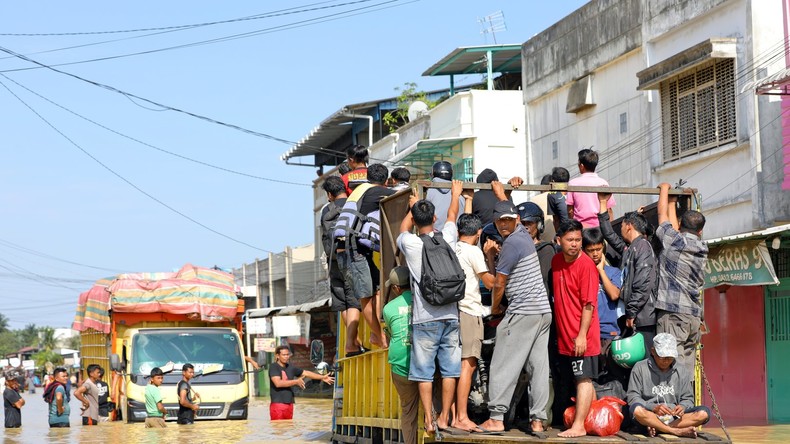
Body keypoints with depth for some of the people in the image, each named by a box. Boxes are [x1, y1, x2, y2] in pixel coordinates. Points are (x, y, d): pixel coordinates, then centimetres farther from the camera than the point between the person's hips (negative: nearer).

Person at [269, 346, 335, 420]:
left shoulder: (290, 368, 13)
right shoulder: (273, 367, -6)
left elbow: (306, 373, 21)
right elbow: (278, 383, -18)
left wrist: (322, 377, 18)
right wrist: (296, 382, -15)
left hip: (289, 404, 6)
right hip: (278, 404, -6)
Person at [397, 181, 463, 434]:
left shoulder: (410, 244, -4)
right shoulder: (447, 239, 0)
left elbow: (404, 228, 21)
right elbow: (452, 216, 22)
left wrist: (412, 206, 39)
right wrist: (455, 194, 42)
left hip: (424, 320, -2)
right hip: (450, 316, 2)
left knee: (424, 372, 3)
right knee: (449, 370, 7)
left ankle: (429, 421, 2)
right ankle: (444, 419, 9)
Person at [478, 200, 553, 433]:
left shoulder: (511, 243, -11)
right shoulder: (523, 234, 13)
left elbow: (499, 284, -7)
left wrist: (494, 307, 9)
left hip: (523, 313, -9)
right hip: (544, 311, 9)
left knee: (503, 366, -6)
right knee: (539, 366, 4)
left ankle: (496, 418, -9)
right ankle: (537, 420, 3)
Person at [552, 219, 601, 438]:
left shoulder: (586, 265, -13)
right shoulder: (556, 261, 9)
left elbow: (589, 304, -16)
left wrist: (582, 335, -19)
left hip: (581, 336, -7)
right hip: (564, 335, 7)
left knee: (583, 379, -5)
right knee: (582, 379, 13)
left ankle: (579, 426, -6)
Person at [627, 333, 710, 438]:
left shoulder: (681, 371, 13)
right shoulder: (640, 368, 3)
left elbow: (688, 399, 13)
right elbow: (633, 397, -4)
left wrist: (682, 407, -12)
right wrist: (653, 408, -21)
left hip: (675, 417, 4)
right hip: (650, 416, -3)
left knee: (704, 413, -21)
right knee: (637, 409, -37)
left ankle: (656, 428, -26)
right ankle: (676, 431, -27)